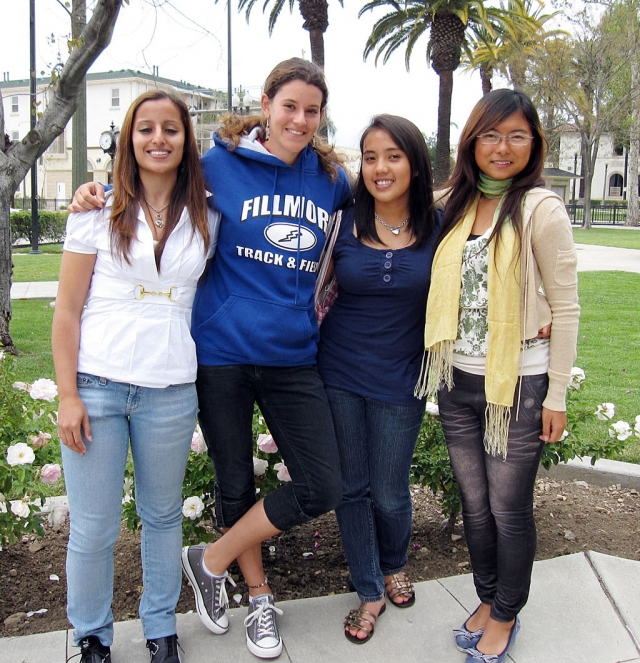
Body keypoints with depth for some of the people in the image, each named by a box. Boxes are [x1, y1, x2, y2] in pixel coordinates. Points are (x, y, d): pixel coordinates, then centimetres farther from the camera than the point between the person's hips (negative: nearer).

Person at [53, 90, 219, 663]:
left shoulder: (206, 220, 7)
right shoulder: (100, 213, 1)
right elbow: (67, 309, -1)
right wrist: (67, 395, -6)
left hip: (170, 391, 2)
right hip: (96, 385, -2)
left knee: (163, 515, 16)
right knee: (93, 528, 6)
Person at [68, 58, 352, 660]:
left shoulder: (330, 179, 6)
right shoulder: (220, 165, -4)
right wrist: (100, 193, -6)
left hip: (293, 356, 3)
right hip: (223, 350, -3)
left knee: (322, 487, -1)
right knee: (235, 483, 11)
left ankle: (210, 562, 19)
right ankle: (259, 596, 36)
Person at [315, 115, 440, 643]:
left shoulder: (439, 227, -4)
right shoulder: (342, 224, -3)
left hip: (400, 382, -1)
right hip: (340, 376, 1)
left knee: (390, 493, 10)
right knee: (351, 487, 10)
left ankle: (394, 566, 44)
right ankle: (370, 593, 32)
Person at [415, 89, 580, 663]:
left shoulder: (540, 209, -9)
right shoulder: (458, 206, 7)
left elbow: (565, 307, -9)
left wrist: (556, 395, -9)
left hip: (518, 383, -5)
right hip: (458, 380, 5)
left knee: (509, 507, 8)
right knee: (474, 503, 17)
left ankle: (506, 616, 30)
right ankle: (488, 599, 37)